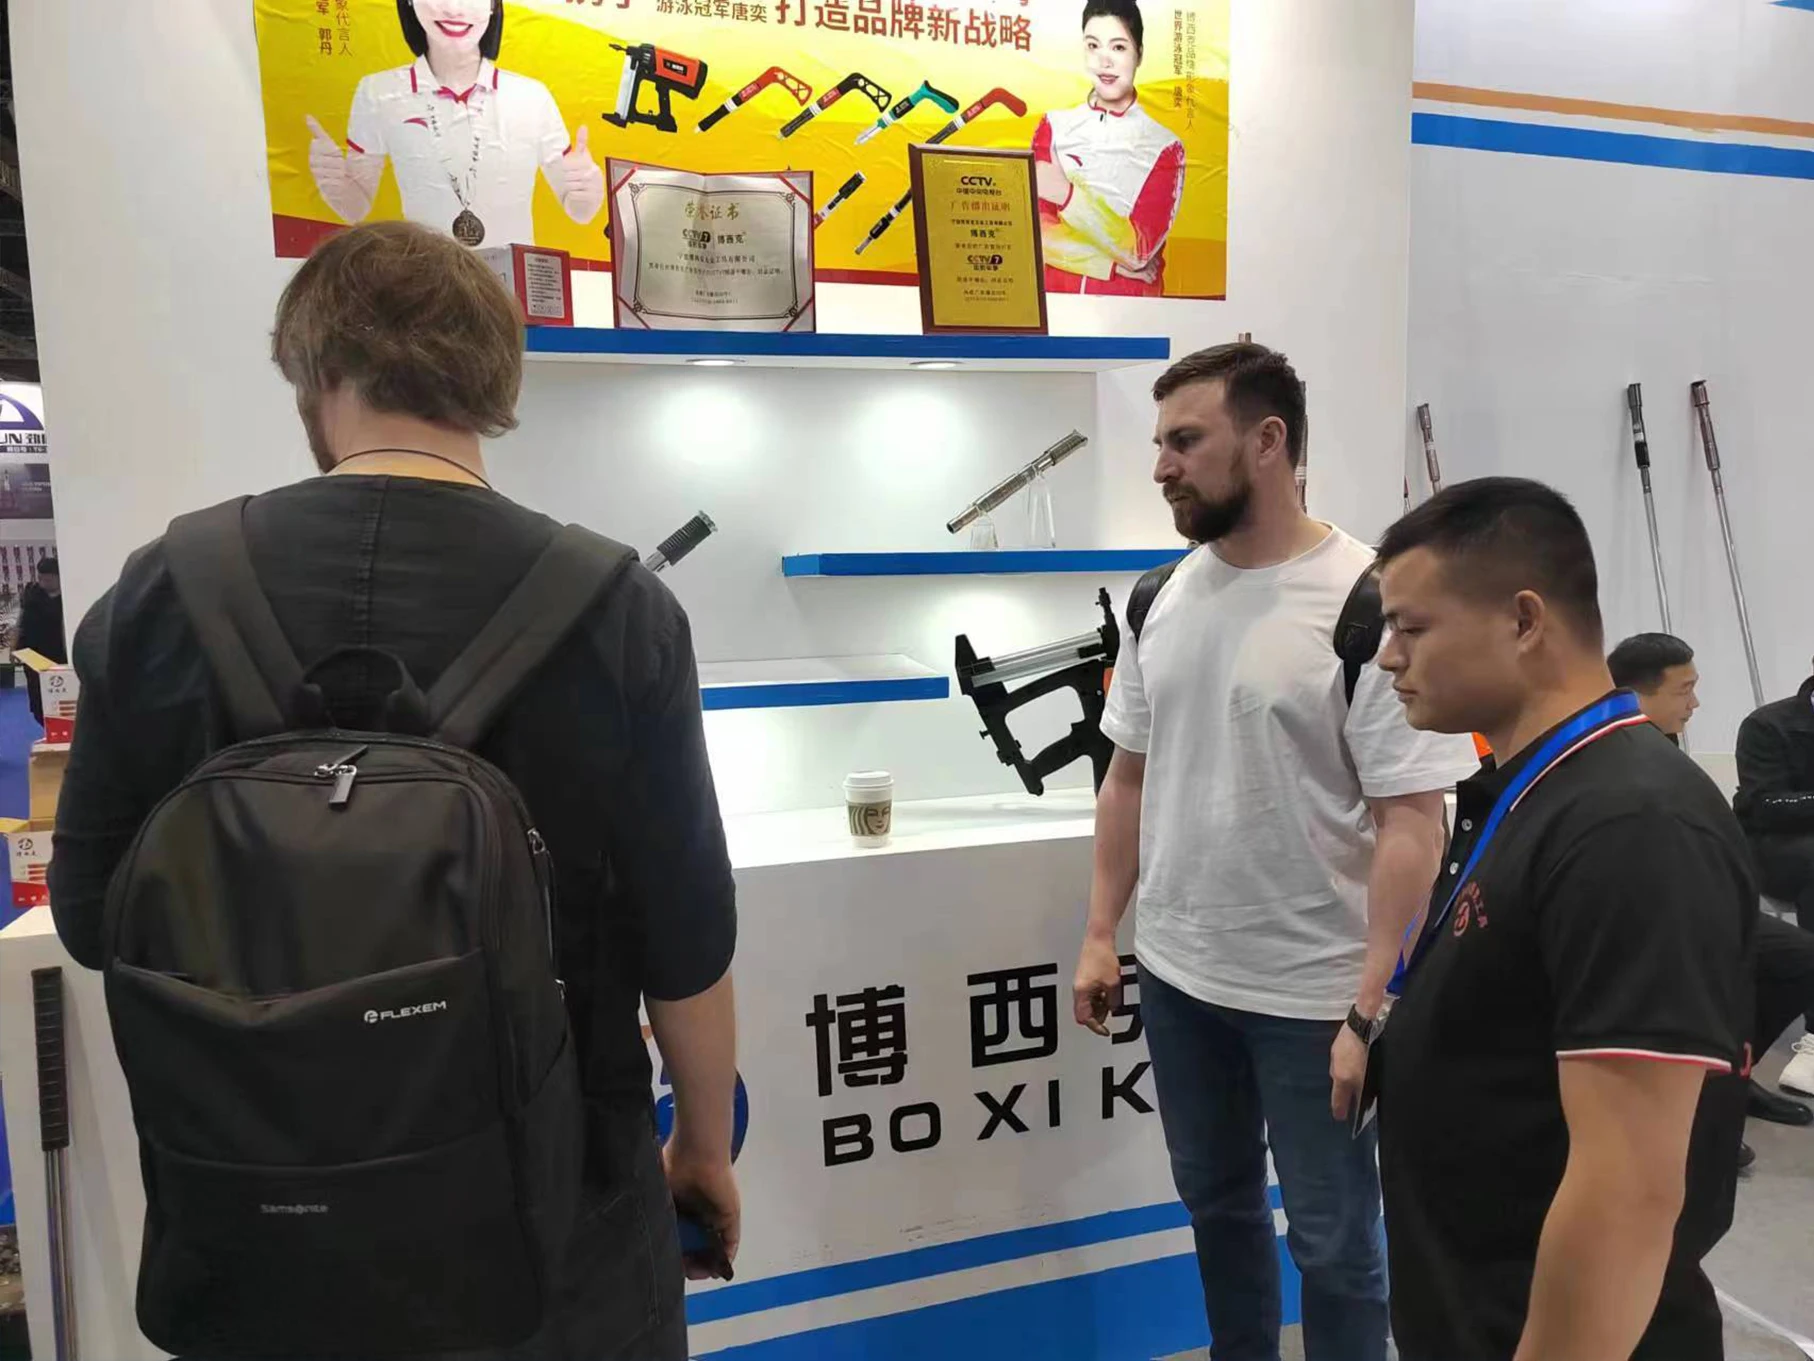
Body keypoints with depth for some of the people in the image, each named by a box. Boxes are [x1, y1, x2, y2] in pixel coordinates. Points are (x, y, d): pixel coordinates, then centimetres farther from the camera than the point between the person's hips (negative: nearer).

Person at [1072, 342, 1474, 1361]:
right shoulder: (1162, 598, 2)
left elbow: (1411, 825, -16)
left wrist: (1372, 1008, -18)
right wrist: (1102, 934, 7)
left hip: (1313, 993, -5)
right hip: (1176, 974, 6)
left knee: (1333, 1239, 14)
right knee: (1218, 1202, 24)